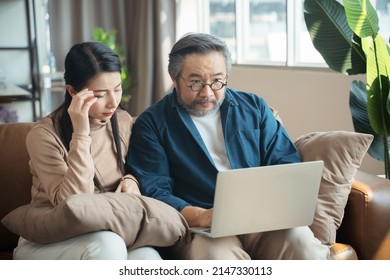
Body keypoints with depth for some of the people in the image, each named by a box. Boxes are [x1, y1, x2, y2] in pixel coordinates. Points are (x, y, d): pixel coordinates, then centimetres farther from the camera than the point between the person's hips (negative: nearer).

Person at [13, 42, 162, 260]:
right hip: (47, 241, -4)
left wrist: (131, 181, -4)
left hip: (108, 232, 4)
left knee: (149, 258, -30)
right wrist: (81, 134, -28)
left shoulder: (123, 121, 3)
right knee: (108, 244, -37)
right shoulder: (44, 136, -15)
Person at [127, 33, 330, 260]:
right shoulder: (151, 124, 6)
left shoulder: (254, 107, 16)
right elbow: (153, 191, -3)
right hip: (199, 224, -3)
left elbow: (286, 164, 13)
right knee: (216, 256, -36)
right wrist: (201, 217, -21)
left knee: (303, 244, -28)